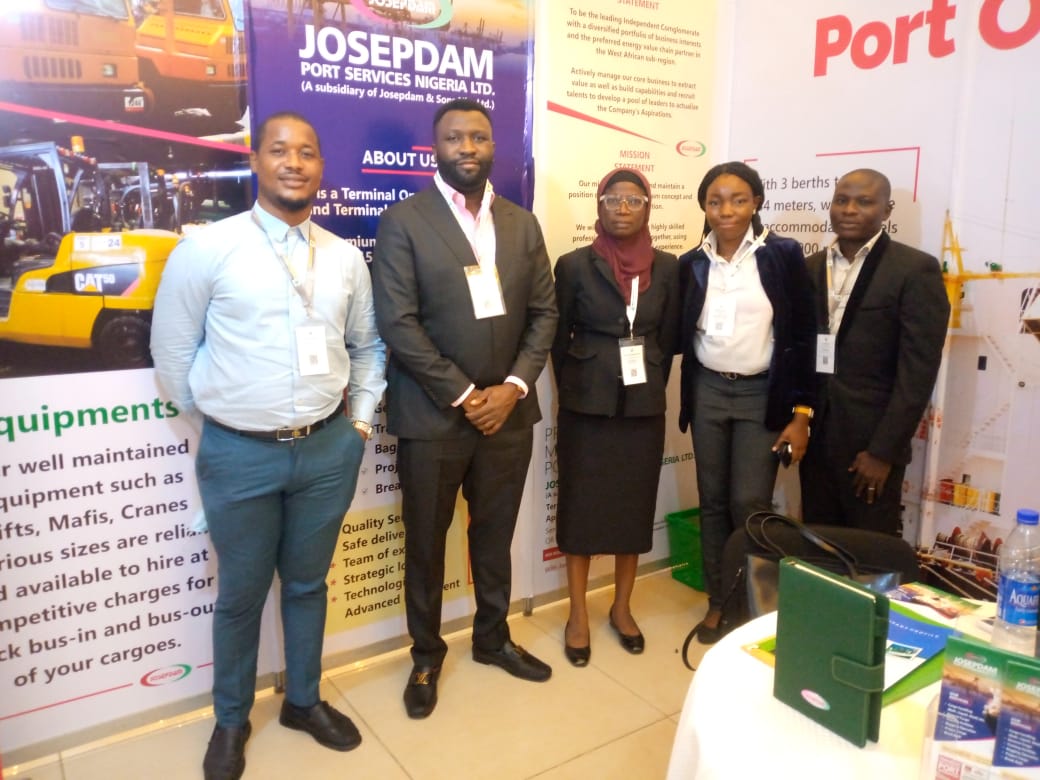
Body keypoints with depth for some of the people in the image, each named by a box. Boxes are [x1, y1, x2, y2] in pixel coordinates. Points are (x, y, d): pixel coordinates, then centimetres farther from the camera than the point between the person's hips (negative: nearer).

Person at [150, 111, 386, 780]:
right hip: (240, 454, -3)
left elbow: (367, 346, 15)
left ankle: (304, 700, 41)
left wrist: (362, 419, 8)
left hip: (329, 448, 3)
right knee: (242, 594, 13)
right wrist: (218, 420, 2)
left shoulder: (346, 257, 3)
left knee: (308, 583, 18)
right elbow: (172, 351, -1)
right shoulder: (206, 249, -9)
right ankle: (232, 720, 37)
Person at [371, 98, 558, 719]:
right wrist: (462, 394, -15)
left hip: (507, 409, 4)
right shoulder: (403, 221, -5)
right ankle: (427, 656, 31)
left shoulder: (522, 223, 9)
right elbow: (398, 323, -13)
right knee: (426, 544, 10)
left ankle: (493, 637, 39)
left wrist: (513, 388, -8)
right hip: (432, 414, -3)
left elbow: (544, 313, 6)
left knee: (496, 536, 17)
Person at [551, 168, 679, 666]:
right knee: (580, 507, 6)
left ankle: (622, 608, 29)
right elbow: (559, 339, 1)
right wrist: (572, 394, 3)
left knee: (635, 506, 11)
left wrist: (650, 387, 8)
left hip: (644, 405, 3)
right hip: (587, 405, -2)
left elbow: (669, 340, 9)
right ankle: (578, 615, 20)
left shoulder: (667, 268, 3)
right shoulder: (574, 265, -4)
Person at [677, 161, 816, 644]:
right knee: (712, 501, 9)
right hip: (707, 392, 3)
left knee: (749, 505, -5)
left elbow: (803, 336, -6)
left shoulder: (783, 255, -6)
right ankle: (718, 601, 23)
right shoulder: (691, 263, 3)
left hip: (763, 395, -3)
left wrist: (801, 412, -9)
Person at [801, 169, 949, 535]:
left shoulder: (915, 270, -7)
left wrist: (884, 450, -15)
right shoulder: (810, 267, 9)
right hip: (814, 432, 4)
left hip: (871, 439, -4)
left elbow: (917, 371, -12)